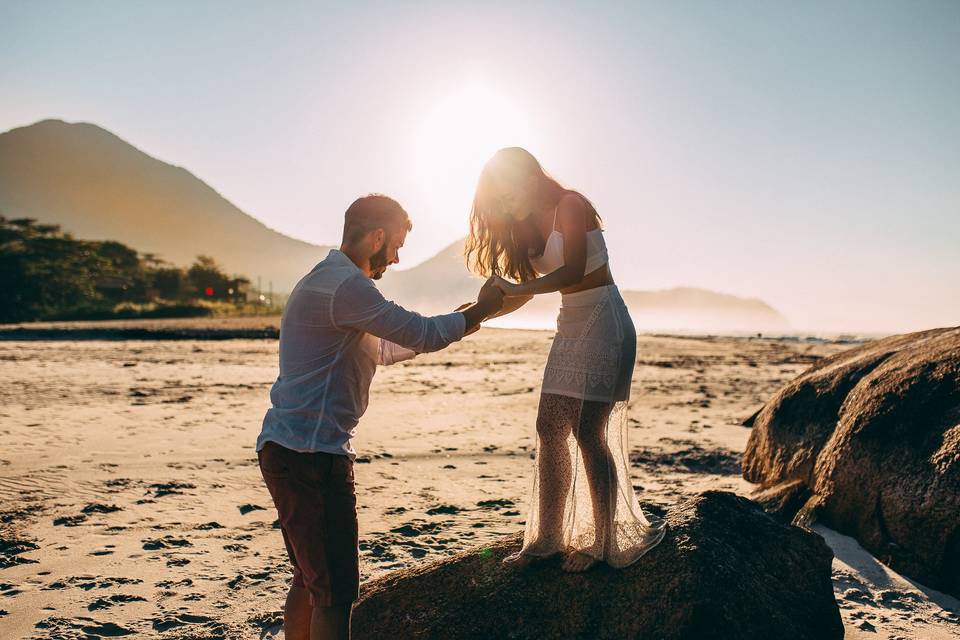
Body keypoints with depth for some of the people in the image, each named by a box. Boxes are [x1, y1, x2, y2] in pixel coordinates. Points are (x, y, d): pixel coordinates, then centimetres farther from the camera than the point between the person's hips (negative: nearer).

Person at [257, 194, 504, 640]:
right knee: (336, 591, -7)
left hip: (288, 450, 11)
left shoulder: (325, 281, 20)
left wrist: (457, 325, 27)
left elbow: (380, 350, 29)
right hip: (311, 453, -11)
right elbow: (421, 334, -15)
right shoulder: (346, 284, -15)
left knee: (310, 580, 19)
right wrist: (479, 311, 2)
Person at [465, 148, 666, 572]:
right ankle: (547, 538, 10)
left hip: (603, 324, -9)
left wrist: (516, 287, -31)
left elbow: (573, 271, -24)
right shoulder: (529, 227, 14)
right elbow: (524, 292, 15)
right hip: (570, 329, 9)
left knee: (587, 431, -8)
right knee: (550, 430, 3)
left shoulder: (569, 206, -11)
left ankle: (600, 542, 4)